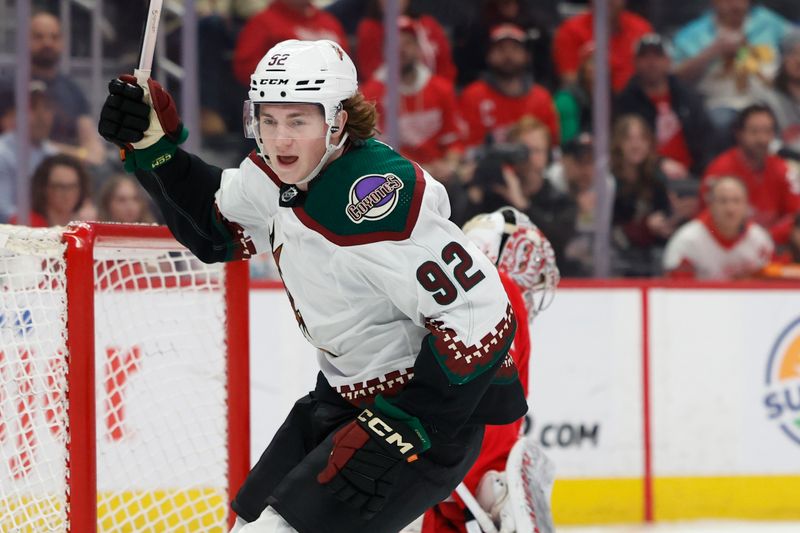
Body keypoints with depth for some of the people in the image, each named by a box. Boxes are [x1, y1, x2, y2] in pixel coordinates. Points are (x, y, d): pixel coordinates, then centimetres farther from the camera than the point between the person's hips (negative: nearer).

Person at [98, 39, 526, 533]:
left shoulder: (377, 200, -30)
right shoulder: (284, 173, -4)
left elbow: (482, 318, -31)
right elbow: (214, 227, 15)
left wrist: (400, 430, -27)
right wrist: (155, 144, -1)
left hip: (437, 410, -10)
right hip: (348, 394, 10)